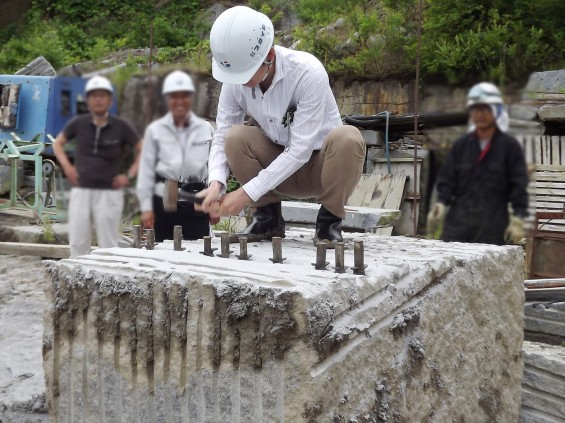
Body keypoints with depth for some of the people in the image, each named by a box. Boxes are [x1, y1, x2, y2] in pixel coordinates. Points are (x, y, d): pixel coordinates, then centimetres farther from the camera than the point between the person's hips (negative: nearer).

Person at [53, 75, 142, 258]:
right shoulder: (78, 123, 3)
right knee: (78, 243, 6)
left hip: (109, 193, -2)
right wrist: (66, 166, 5)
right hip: (81, 191, 2)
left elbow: (142, 150, 6)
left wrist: (129, 175, -2)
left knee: (109, 245, 2)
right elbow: (58, 143, 18)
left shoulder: (120, 126, -3)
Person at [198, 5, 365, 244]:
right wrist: (216, 183, -32)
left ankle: (329, 220, -11)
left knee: (347, 138, -36)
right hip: (279, 167, 4)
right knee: (236, 138, -25)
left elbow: (300, 149, -30)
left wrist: (247, 193, -33)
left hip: (322, 167, -3)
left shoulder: (308, 72, -28)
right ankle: (268, 217, -4)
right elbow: (221, 138, -11)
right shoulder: (235, 81, -14)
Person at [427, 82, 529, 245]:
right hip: (458, 222, 2)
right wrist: (441, 204, -6)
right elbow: (447, 179, 10)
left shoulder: (510, 146, 2)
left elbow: (519, 185, 0)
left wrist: (517, 219, -6)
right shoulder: (461, 145, 10)